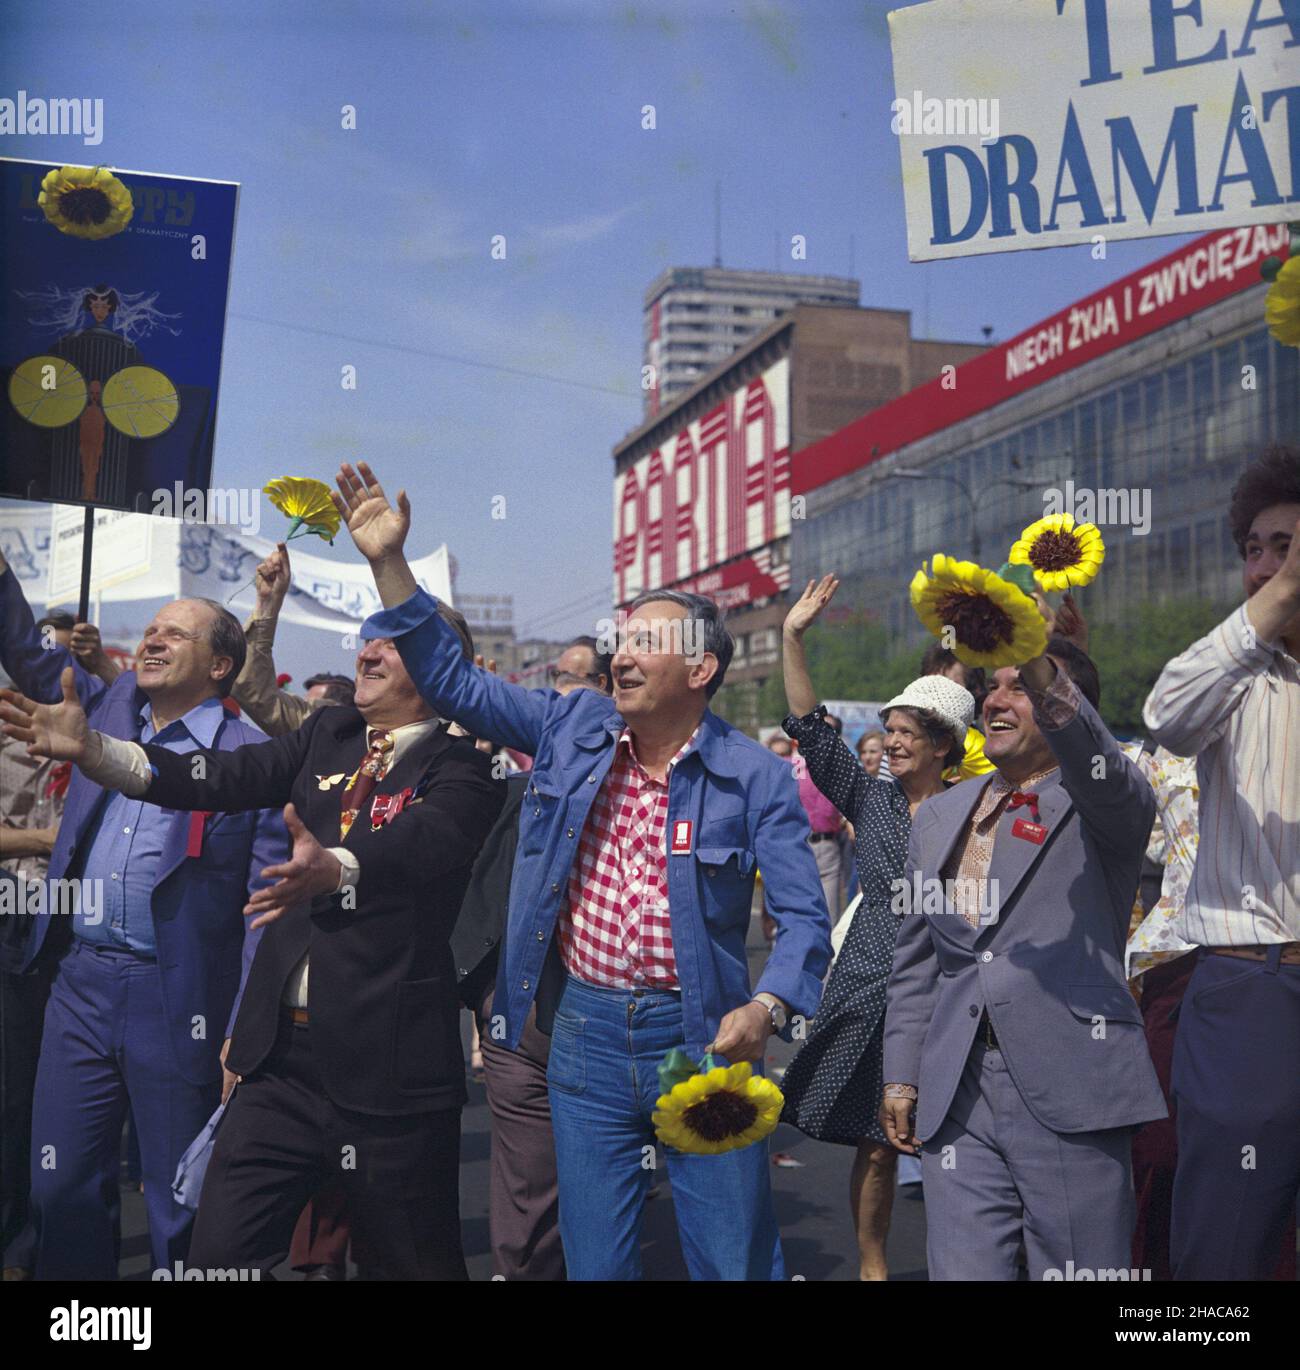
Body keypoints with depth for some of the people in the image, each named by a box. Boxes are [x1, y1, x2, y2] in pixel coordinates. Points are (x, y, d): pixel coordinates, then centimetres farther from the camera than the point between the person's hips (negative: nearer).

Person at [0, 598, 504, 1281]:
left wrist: (332, 867, -45)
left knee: (416, 1259, 7)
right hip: (282, 1052, 5)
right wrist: (91, 748, -9)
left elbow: (425, 839, -25)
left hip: (388, 1066, -5)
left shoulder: (460, 768, -6)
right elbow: (227, 777, 1)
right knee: (218, 1252, 7)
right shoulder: (327, 734, 12)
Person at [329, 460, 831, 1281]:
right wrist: (390, 562, -2)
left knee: (736, 1262, 4)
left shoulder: (755, 777, -6)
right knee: (595, 1262, 12)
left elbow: (805, 912, -7)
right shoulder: (572, 729, 3)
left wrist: (767, 1007, -25)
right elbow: (453, 682, 5)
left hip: (699, 1036, -3)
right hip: (584, 1031, 3)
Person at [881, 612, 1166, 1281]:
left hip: (1069, 1094, -4)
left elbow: (1098, 766, -25)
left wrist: (1042, 671, -41)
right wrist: (901, 1074, 15)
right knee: (962, 1269, 5)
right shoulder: (939, 816, 17)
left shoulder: (1105, 804, 2)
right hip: (956, 1097, 4)